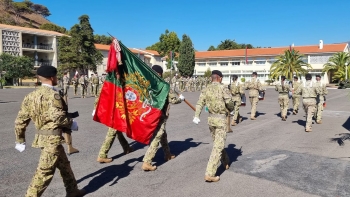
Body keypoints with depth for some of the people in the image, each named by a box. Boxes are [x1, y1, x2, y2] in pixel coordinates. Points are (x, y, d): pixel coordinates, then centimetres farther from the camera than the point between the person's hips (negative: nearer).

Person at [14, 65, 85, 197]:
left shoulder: (31, 95, 9)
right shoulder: (52, 94, -15)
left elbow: (20, 120, 10)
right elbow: (57, 116, -29)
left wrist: (20, 140, 17)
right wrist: (71, 123, -11)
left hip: (42, 136, 9)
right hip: (53, 137, -9)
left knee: (64, 165, 22)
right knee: (45, 171, -1)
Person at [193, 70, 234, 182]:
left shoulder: (206, 89, 5)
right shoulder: (222, 88, -10)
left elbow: (200, 103, -6)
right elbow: (229, 102, -15)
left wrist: (196, 116, -13)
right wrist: (231, 109, 7)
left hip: (211, 118, 6)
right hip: (221, 119, -6)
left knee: (217, 142, 24)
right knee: (218, 146, -5)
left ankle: (226, 162, 43)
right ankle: (209, 174, -9)